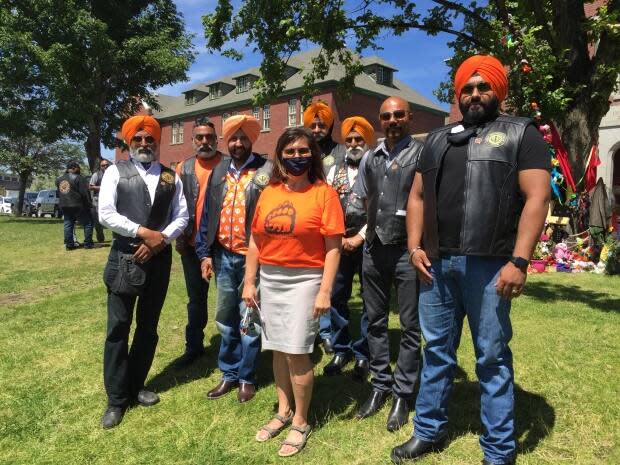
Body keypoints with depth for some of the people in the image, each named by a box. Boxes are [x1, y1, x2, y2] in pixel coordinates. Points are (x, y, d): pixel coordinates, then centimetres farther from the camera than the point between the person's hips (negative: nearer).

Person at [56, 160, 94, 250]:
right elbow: (85, 193, -13)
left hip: (64, 206, 7)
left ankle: (69, 244, 8)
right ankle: (88, 243, -1)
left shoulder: (59, 179, 12)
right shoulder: (79, 178, -11)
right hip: (78, 206, -6)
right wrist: (88, 204, -7)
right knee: (88, 223, 2)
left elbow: (58, 194, 20)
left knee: (68, 224, 10)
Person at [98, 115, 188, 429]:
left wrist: (160, 240, -11)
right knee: (118, 329, 1)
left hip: (160, 259, 3)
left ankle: (136, 386, 31)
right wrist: (144, 232, -15)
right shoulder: (116, 172, 0)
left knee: (148, 327, 13)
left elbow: (182, 216, 4)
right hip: (124, 258, -3)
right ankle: (116, 399, 14)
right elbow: (105, 214, -9)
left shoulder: (171, 177, 8)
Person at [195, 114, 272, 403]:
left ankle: (247, 378, 22)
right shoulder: (218, 172, 9)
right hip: (223, 256, 5)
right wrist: (205, 253, 7)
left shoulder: (267, 172, -7)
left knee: (248, 320, 5)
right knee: (225, 318, 15)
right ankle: (229, 374, 30)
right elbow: (208, 214, 11)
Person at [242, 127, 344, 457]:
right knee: (278, 349, 14)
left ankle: (300, 422, 19)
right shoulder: (268, 193, 7)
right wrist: (249, 282, 7)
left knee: (296, 352, -3)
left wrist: (325, 291, -15)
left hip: (304, 280, -5)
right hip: (270, 280, 5)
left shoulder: (324, 192, -7)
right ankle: (283, 413, 33)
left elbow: (333, 246, -11)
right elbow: (255, 241, 10)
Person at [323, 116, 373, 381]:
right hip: (339, 243, 4)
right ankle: (341, 350, 22)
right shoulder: (335, 171, 13)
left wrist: (360, 237, -11)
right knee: (336, 297, 8)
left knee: (371, 300, 3)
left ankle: (363, 354, 16)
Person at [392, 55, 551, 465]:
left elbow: (537, 198, -7)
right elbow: (418, 196, 17)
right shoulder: (438, 139, 18)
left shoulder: (521, 133, 3)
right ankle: (429, 431, 30)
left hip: (490, 265, -4)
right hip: (437, 263, 5)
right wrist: (415, 247, 4)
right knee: (437, 351, 14)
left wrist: (519, 261, -15)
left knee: (492, 358, 6)